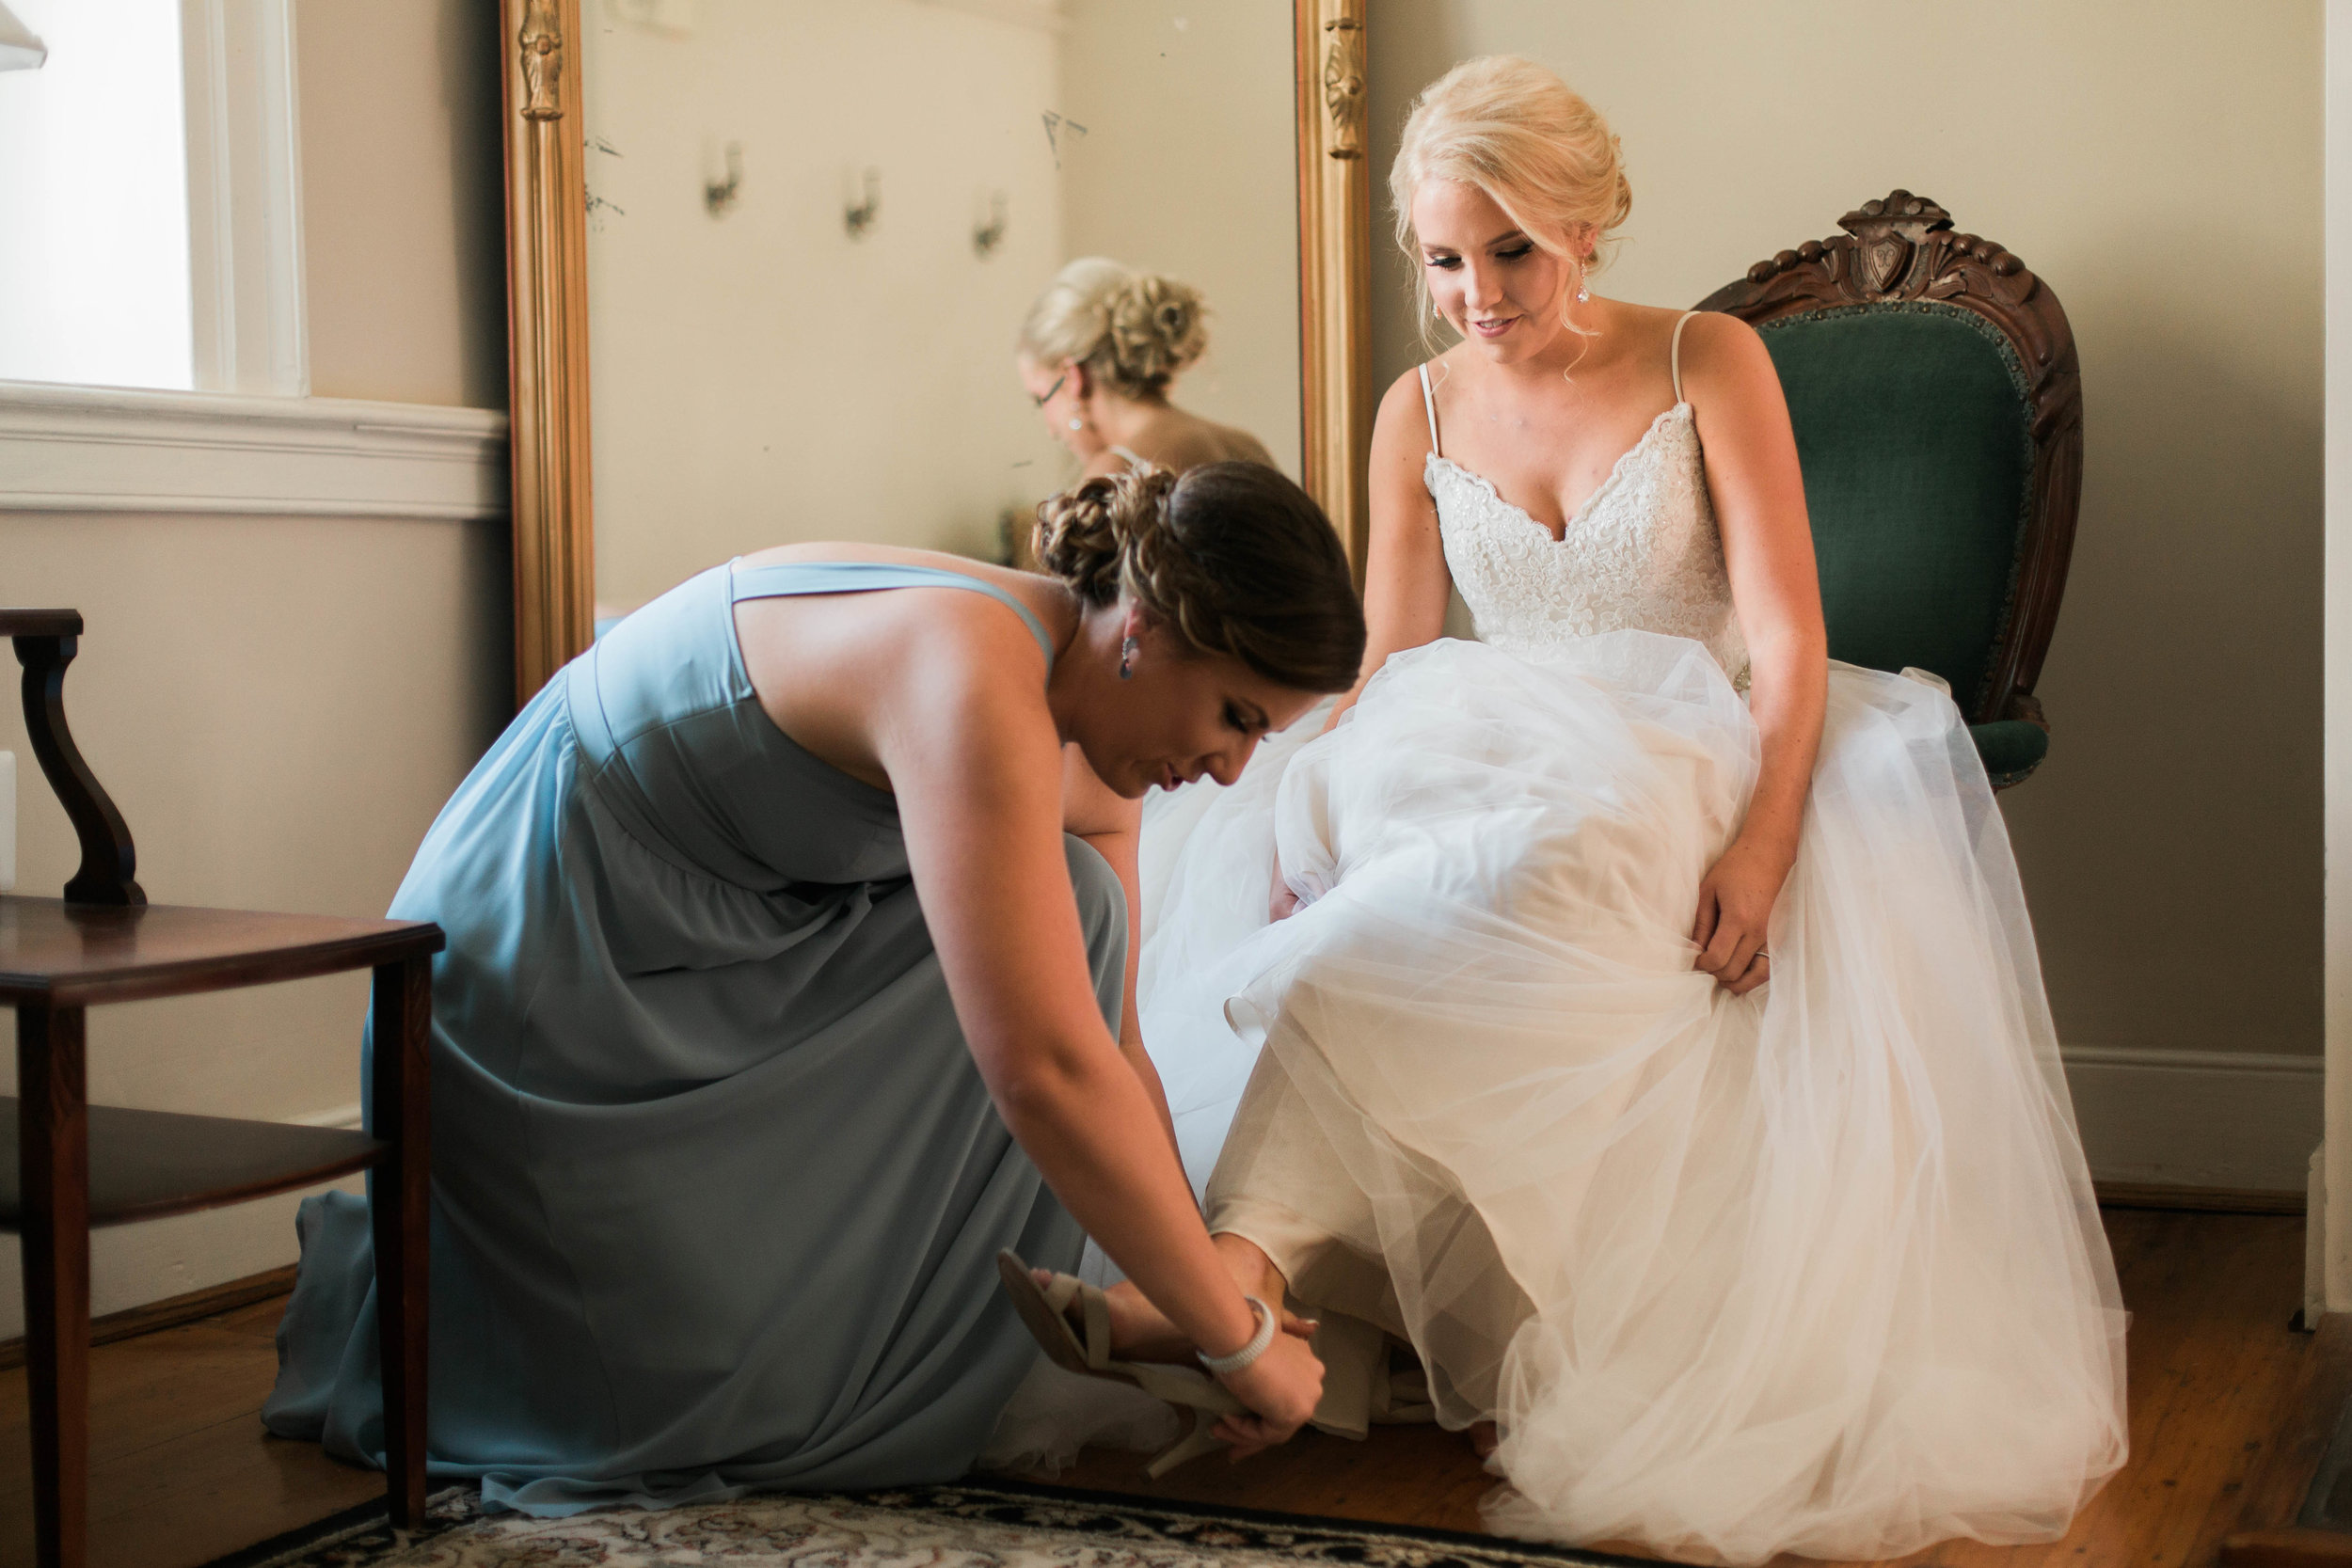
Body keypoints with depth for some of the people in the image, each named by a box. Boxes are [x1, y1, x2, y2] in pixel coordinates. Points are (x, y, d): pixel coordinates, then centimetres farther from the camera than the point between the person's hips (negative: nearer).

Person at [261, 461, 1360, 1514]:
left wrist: (1205, 1269, -3)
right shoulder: (972, 675, -32)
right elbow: (1044, 1072, -38)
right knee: (743, 1397, -6)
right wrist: (1238, 1338, -29)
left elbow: (1106, 1048, 3)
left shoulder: (1090, 753, -3)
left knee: (1075, 910, -9)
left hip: (717, 948, 9)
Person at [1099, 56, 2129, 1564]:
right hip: (1500, 756, 4)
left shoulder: (1711, 365, 1)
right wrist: (1315, 816, -13)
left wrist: (1763, 838, -24)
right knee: (1283, 839, -31)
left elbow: (1788, 638, -7)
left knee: (1521, 862, -39)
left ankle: (1251, 1249, -39)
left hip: (1683, 767, -3)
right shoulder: (1422, 411, 11)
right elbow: (1392, 668, 7)